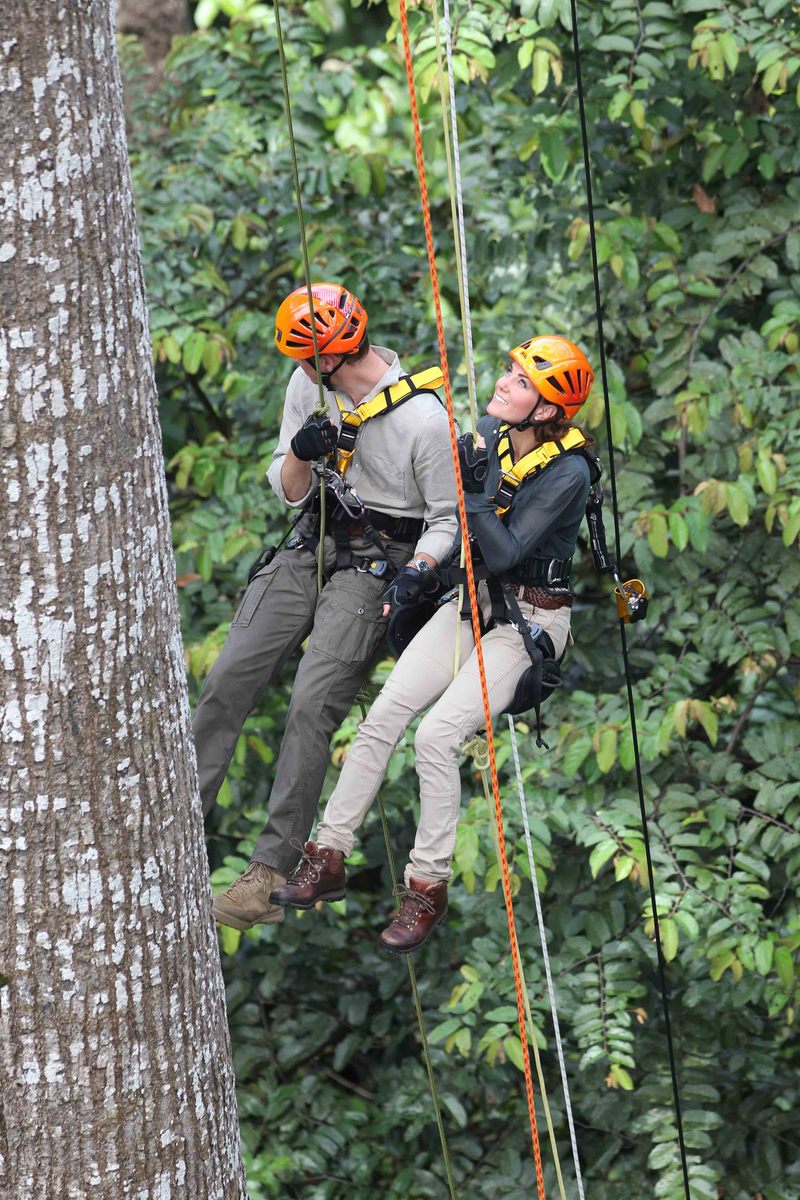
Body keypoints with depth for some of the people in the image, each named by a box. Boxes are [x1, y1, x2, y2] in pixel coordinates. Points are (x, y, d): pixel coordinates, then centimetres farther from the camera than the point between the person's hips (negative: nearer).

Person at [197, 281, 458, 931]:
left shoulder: (425, 419, -19)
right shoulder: (309, 386, 0)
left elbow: (448, 518, -10)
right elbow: (288, 492, 8)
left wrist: (417, 571, -29)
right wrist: (300, 453, -15)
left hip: (377, 566, -6)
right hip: (311, 546, 6)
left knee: (313, 705, -17)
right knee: (228, 680, -3)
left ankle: (272, 871, -15)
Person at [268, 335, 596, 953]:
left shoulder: (568, 474, -21)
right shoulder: (488, 435, -1)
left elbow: (503, 554, -26)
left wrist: (472, 492, -29)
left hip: (530, 623, -7)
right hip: (474, 605, 7)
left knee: (437, 735, -21)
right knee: (383, 715, -9)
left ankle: (429, 888, -8)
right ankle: (328, 860, -3)